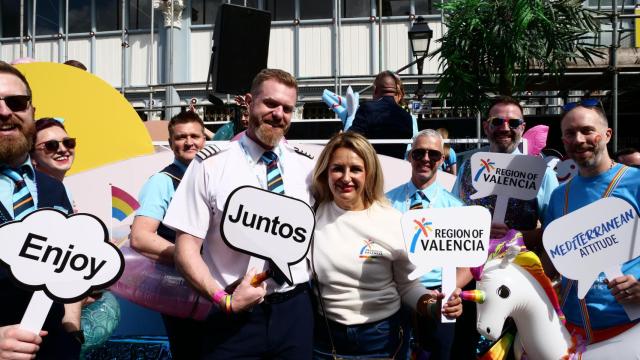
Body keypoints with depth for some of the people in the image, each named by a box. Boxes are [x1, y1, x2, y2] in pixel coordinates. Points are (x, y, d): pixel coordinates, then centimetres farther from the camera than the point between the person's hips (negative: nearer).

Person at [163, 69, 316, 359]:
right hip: (235, 316, -3)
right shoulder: (210, 166, -7)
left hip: (295, 312, 3)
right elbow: (186, 248, -7)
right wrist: (224, 299, -18)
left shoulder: (307, 166, 3)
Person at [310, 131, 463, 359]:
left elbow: (408, 285, -1)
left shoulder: (394, 222, -7)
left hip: (383, 336, 0)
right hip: (325, 335, 0)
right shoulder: (312, 215, -5)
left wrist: (432, 307, -19)